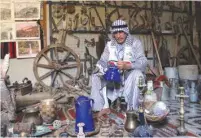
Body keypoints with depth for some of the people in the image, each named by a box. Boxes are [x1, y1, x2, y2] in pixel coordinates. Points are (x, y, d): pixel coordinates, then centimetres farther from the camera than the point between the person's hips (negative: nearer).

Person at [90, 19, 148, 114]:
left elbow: (143, 62, -18)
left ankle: (132, 109, -29)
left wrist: (127, 65, -37)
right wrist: (101, 67, -25)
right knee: (95, 76, -12)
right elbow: (103, 61, 1)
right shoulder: (109, 44, 6)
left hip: (129, 75, -4)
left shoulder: (135, 43, -6)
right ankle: (98, 107, -10)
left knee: (137, 73, -35)